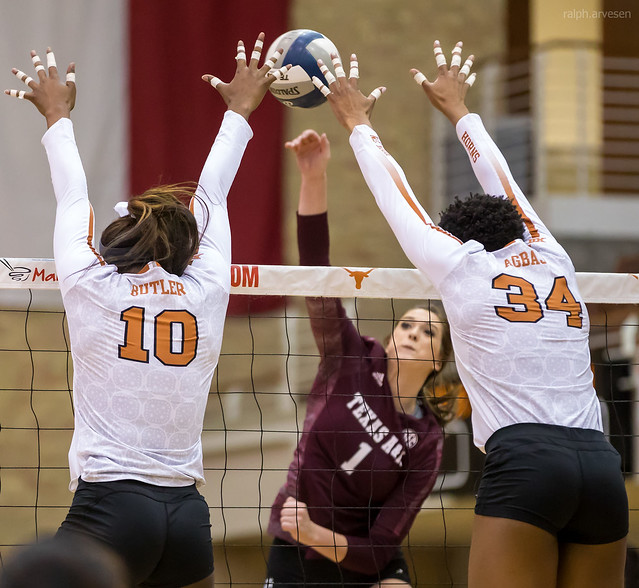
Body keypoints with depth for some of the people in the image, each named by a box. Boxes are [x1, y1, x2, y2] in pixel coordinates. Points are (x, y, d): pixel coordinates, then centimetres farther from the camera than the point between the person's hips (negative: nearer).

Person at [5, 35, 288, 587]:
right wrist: (240, 110, 41)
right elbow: (212, 194, 23)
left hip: (109, 505, -3)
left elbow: (73, 198, 19)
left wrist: (59, 117, 38)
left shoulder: (91, 287, 1)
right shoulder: (207, 289, 6)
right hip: (187, 510, 4)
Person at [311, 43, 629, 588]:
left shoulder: (461, 265, 10)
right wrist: (458, 111, 55)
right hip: (600, 463, 5)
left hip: (524, 465, -5)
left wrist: (358, 122, 42)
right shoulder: (552, 260, 22)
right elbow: (502, 183, 39)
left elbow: (396, 196, 25)